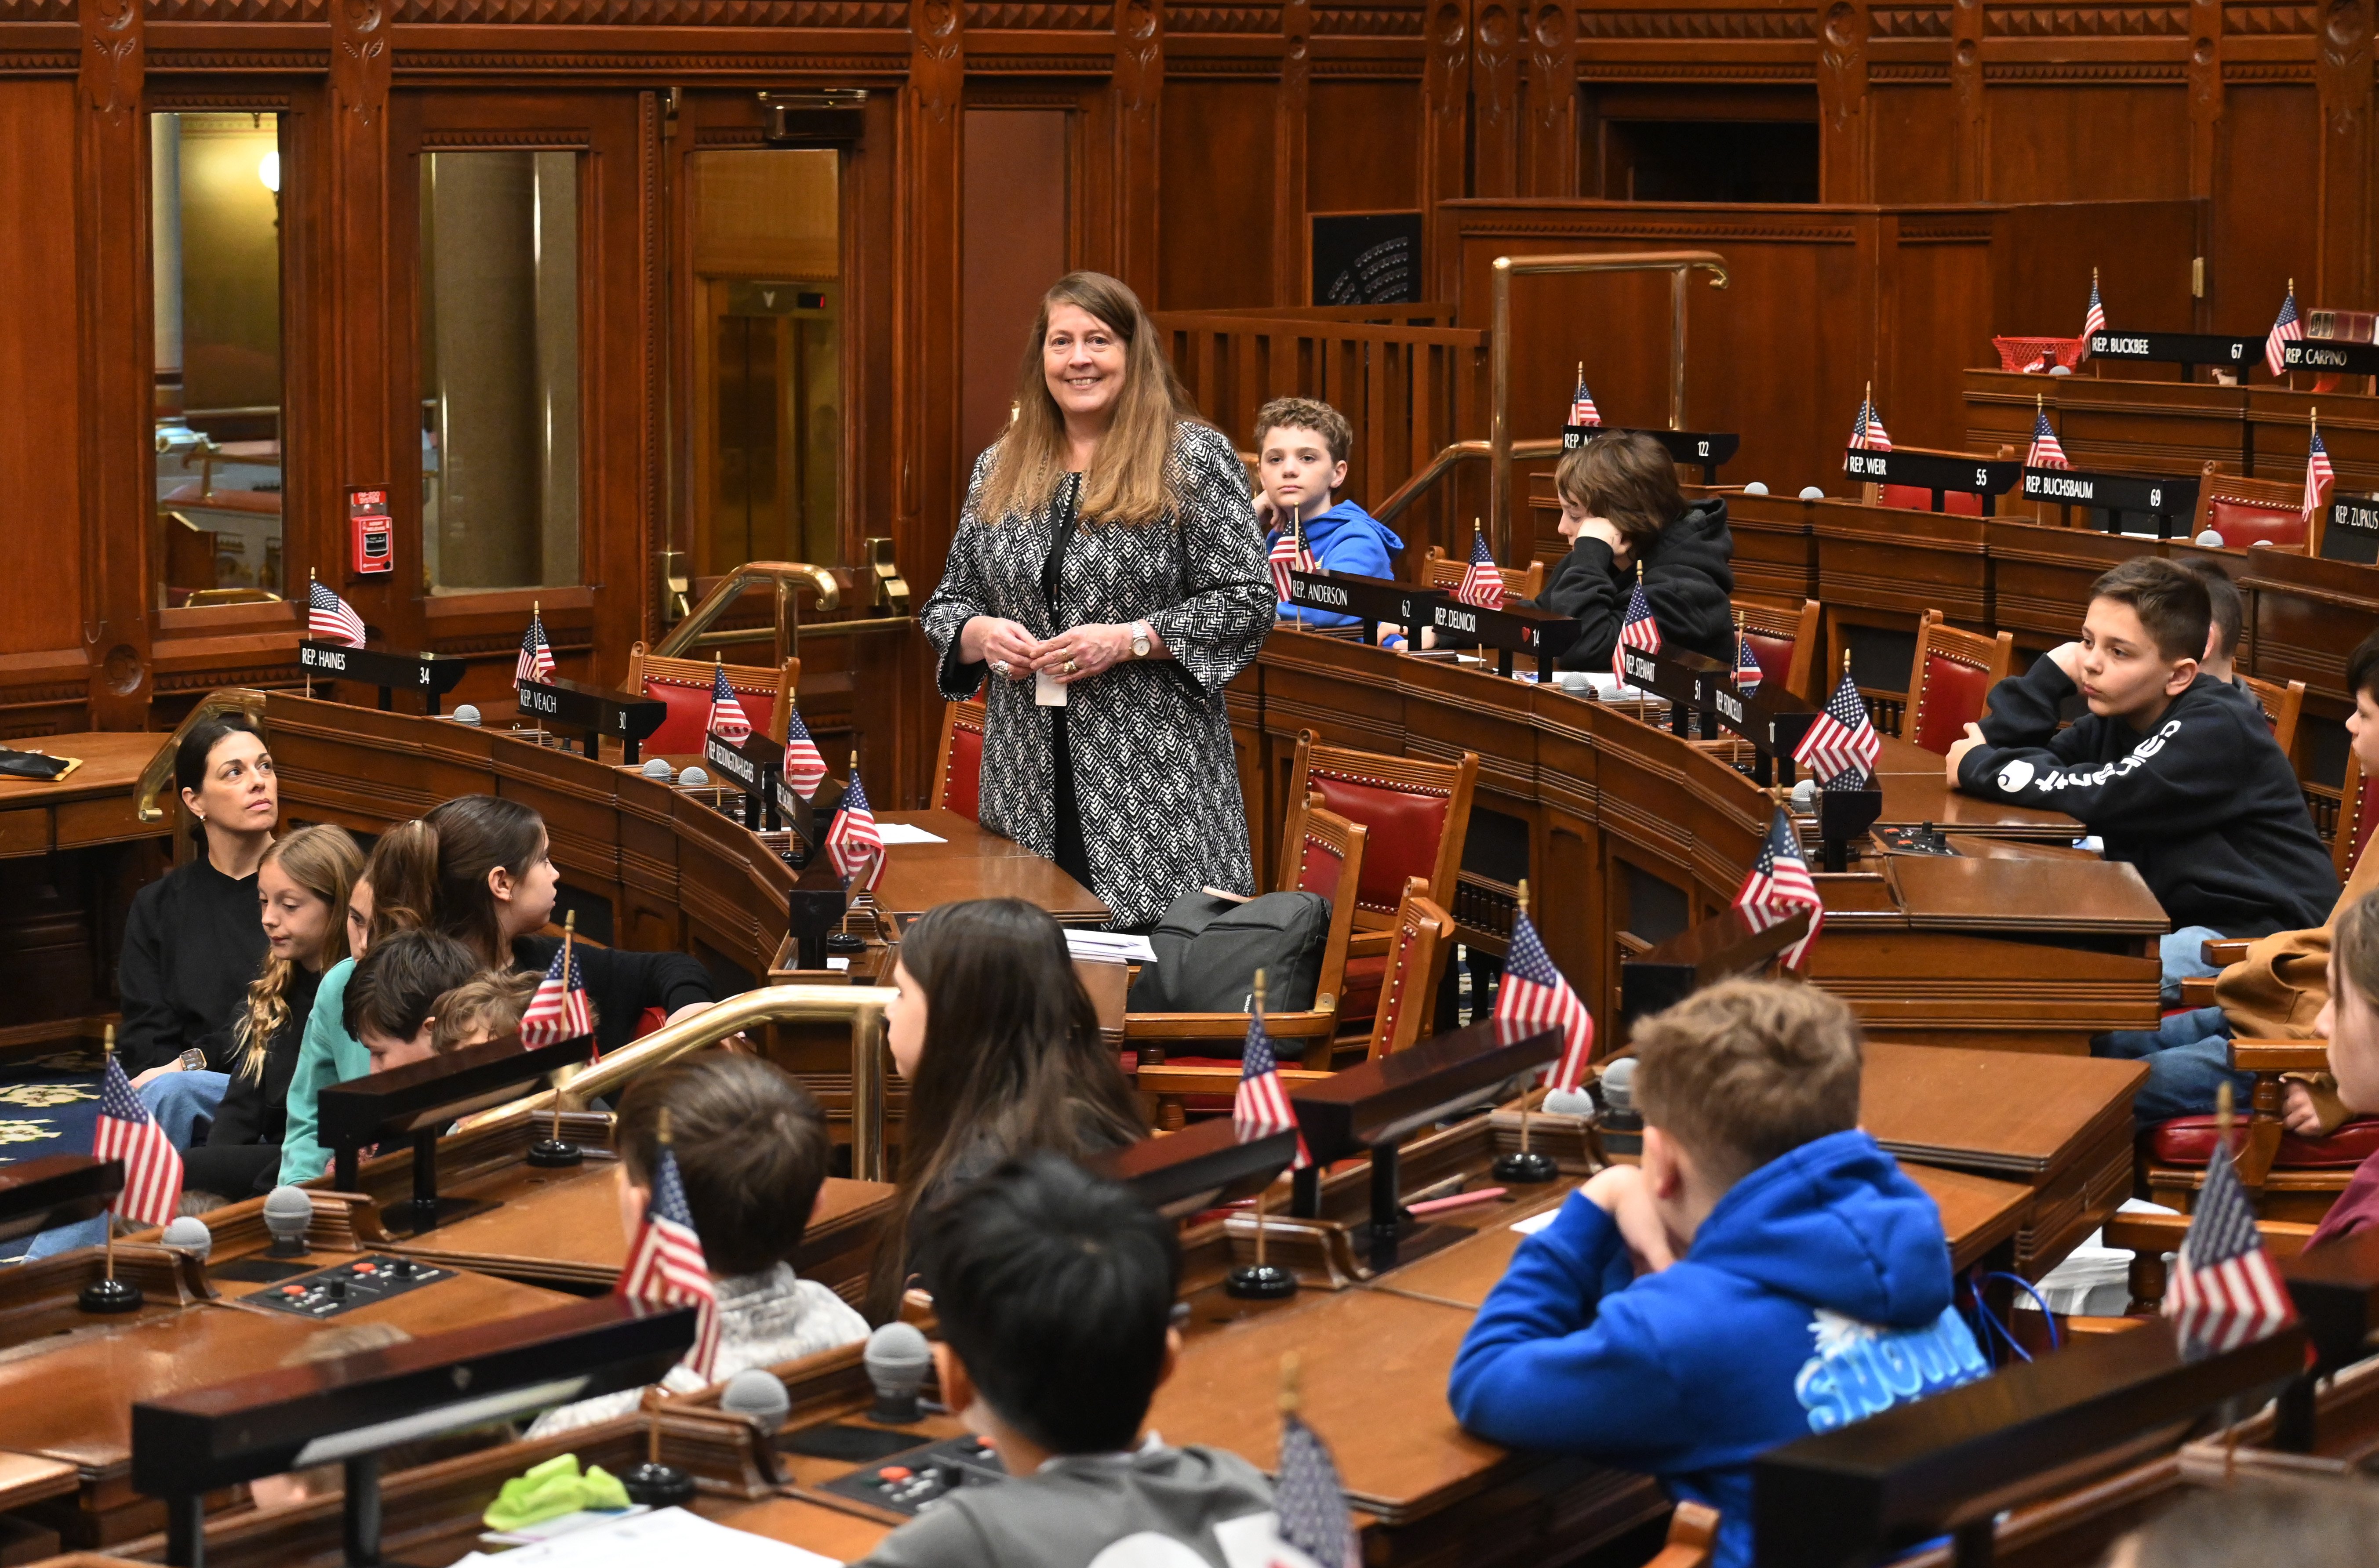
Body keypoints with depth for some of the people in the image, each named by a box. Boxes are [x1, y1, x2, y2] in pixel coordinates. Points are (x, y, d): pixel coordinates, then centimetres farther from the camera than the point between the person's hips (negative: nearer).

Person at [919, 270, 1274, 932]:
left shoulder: (1194, 456, -1)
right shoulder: (1000, 468, 13)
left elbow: (1246, 602, -5)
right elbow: (947, 602, 19)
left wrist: (1130, 639, -15)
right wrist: (980, 634, -4)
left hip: (1155, 783, -4)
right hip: (1029, 787, 4)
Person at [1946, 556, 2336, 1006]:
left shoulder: (2216, 727, -17)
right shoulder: (2116, 717, 9)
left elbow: (2107, 796, -26)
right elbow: (2000, 748, 4)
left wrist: (1979, 768, -14)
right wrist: (2052, 672, -9)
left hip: (2258, 932, -9)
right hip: (2179, 925, 9)